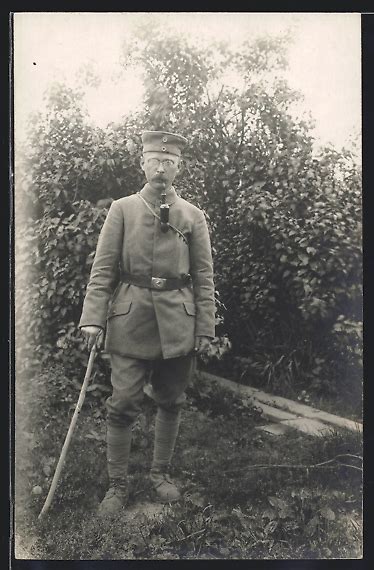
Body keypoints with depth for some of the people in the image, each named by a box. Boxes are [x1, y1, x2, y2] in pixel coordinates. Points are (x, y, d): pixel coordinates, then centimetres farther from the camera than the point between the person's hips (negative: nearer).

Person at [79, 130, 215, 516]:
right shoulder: (122, 209, 3)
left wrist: (205, 328, 0)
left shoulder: (193, 216, 6)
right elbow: (102, 268, -2)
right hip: (130, 321, -1)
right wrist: (93, 318, -11)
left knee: (170, 403, 11)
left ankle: (160, 474, 30)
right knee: (122, 405, -2)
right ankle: (117, 485, 13)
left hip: (178, 326, 2)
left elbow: (204, 277, 5)